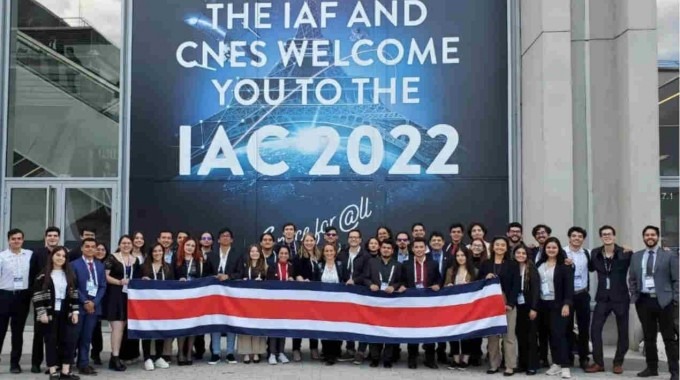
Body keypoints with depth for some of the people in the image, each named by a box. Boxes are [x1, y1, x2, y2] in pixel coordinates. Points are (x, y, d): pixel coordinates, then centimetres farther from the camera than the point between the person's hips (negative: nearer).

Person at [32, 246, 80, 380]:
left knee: (69, 340, -1)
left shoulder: (70, 275, 9)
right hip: (50, 313, -3)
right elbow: (37, 295, -7)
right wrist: (42, 313, -13)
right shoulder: (43, 275, -3)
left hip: (66, 313, 3)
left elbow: (74, 294, 9)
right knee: (51, 341, 2)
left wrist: (75, 311, 1)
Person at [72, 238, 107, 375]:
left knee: (87, 336, 5)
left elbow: (103, 286, 8)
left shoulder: (100, 266, 12)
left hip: (94, 305, 4)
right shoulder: (75, 264, -1)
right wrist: (85, 302, -12)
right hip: (79, 305, -3)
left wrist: (94, 302, -6)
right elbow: (73, 286, -7)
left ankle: (84, 364, 7)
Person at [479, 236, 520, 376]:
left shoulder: (513, 264, 5)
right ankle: (494, 364, 12)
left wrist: (510, 303, -10)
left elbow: (516, 285, -1)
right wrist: (485, 278, -12)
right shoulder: (485, 264, 10)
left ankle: (510, 366, 3)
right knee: (492, 335, 4)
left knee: (508, 335, -2)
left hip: (508, 304, -2)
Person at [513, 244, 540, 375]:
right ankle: (522, 363, 14)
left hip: (529, 305, -3)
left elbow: (536, 289, -9)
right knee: (520, 335, 6)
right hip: (517, 306, 3)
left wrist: (533, 308, -14)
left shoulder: (532, 269, -4)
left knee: (531, 335, 0)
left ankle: (532, 365, 4)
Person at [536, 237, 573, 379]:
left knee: (559, 334, -9)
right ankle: (556, 363, 16)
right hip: (543, 304, 5)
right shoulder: (539, 264, 8)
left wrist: (567, 304, -17)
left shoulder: (564, 265, -5)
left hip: (558, 304, -5)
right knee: (550, 334, 9)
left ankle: (565, 366, -6)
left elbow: (569, 286, -9)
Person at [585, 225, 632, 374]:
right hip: (603, 298, 2)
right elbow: (591, 268, 13)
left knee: (622, 332, 7)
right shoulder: (595, 253, 1)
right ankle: (598, 362, 7)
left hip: (620, 297, -2)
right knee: (595, 329, -3)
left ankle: (618, 363, 22)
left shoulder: (625, 253, -8)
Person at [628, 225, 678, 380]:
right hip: (644, 301, 4)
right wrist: (634, 296, 4)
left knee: (669, 338, 1)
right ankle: (652, 368, 21)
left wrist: (675, 300, -8)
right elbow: (632, 279, 15)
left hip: (663, 301, -4)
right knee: (648, 337, 11)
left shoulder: (669, 256, 0)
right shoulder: (636, 256, 11)